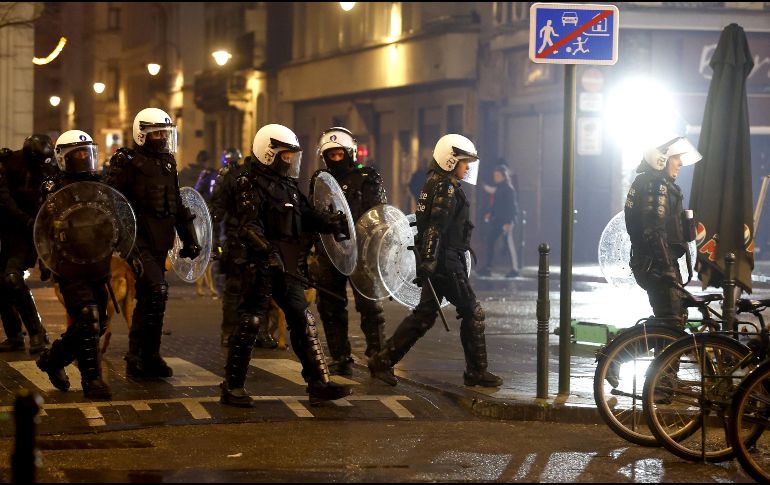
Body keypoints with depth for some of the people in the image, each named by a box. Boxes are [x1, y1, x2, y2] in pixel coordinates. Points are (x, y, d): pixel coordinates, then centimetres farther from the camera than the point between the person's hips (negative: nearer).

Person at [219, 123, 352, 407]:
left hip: (285, 267, 9)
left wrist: (332, 223, 2)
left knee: (304, 322, 8)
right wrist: (267, 251, -35)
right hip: (260, 267, -9)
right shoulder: (252, 186, -10)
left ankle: (318, 384, 13)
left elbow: (307, 218, 20)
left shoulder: (288, 187, 18)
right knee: (250, 323, -5)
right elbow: (249, 227, -21)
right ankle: (232, 387, 4)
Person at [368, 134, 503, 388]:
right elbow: (436, 225, -23)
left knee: (425, 314, 11)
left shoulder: (435, 182, 17)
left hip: (435, 259, 10)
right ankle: (476, 371, 5)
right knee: (472, 312, -1)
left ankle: (382, 361, 10)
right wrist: (429, 259, -29)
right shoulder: (446, 187, -14)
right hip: (446, 260, -10)